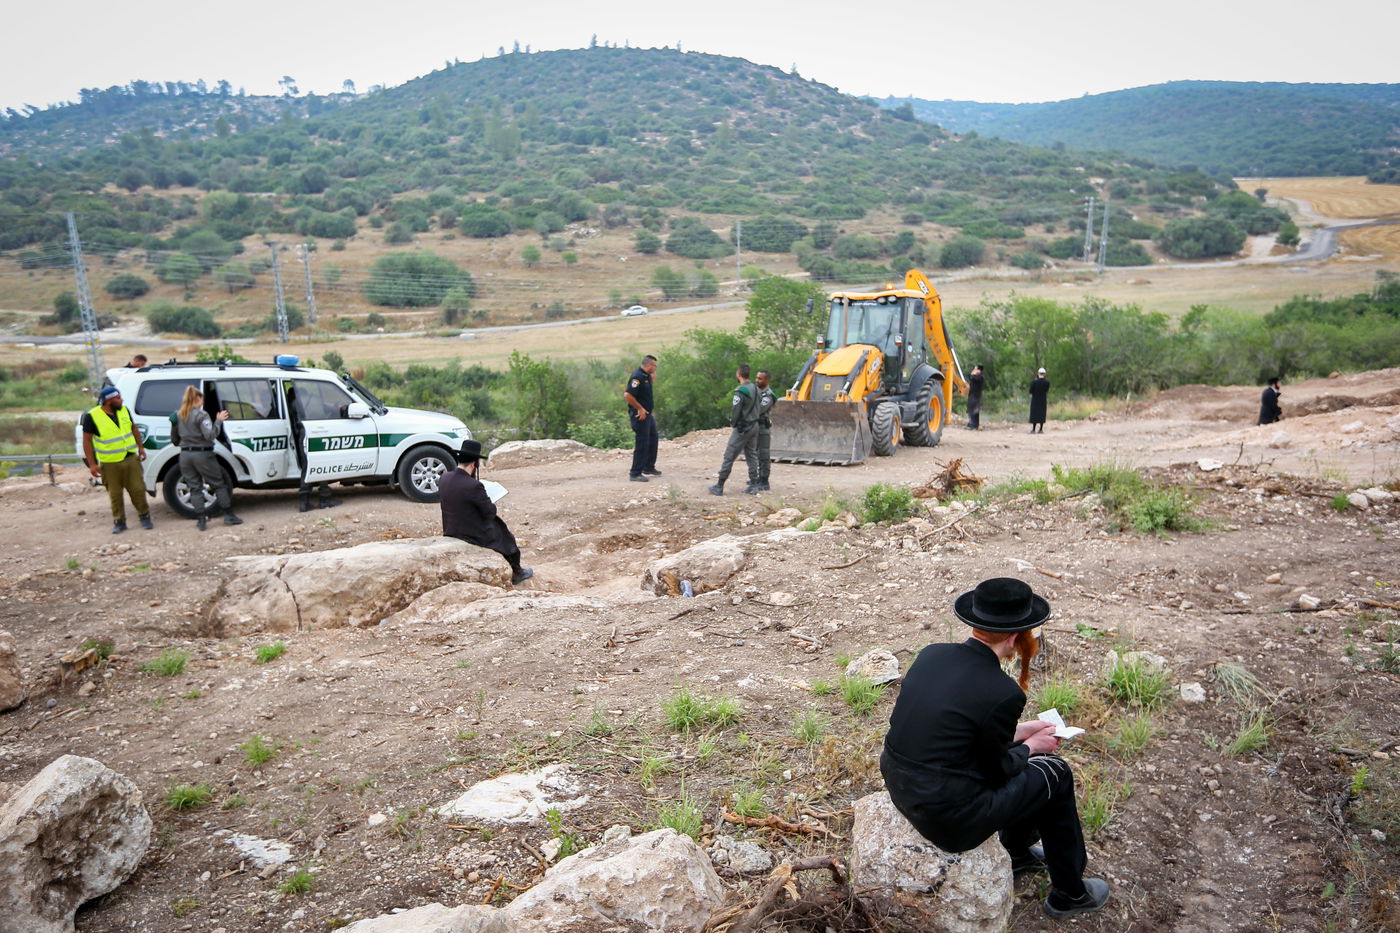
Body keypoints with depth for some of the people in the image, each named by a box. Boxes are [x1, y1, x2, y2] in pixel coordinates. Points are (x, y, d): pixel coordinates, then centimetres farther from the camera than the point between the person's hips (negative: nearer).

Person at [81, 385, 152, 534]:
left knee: (138, 489, 4)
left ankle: (144, 516, 19)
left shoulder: (124, 411, 3)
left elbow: (134, 428, 18)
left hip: (131, 459, 3)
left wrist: (140, 447, 12)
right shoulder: (92, 416, -10)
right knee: (115, 495, 6)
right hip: (110, 464, -3)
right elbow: (87, 440, -7)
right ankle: (119, 522, 18)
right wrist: (92, 464, -11)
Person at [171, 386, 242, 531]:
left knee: (195, 488, 9)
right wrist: (218, 421, -13)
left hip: (185, 455, 6)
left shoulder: (178, 416, 9)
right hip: (203, 454, -6)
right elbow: (210, 435, -21)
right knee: (219, 484, 6)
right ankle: (228, 515, 7)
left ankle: (201, 520, 6)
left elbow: (174, 439, 14)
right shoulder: (201, 415, -11)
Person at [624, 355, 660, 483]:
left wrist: (652, 379, 9)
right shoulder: (637, 376, -20)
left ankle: (649, 468, 34)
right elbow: (627, 395, -28)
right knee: (642, 444, -6)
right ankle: (635, 474, 1)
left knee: (653, 439, 21)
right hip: (640, 415, -10)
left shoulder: (646, 376, 9)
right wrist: (640, 408, -20)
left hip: (648, 414, 10)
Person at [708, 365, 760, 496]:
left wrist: (732, 424, 2)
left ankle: (719, 486, 0)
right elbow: (756, 408, 11)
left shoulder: (740, 391, -18)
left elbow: (735, 412, -16)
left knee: (729, 456, -3)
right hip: (754, 426, 8)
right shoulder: (754, 388, 5)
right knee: (752, 455, 13)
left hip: (742, 427, -8)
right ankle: (753, 485, 14)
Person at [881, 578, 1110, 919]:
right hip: (949, 819, -7)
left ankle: (1018, 852, 49)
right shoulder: (1003, 693, -23)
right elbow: (996, 772, -9)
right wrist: (1028, 747, 11)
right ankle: (1069, 893, 36)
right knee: (1055, 774, 15)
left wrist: (1016, 734, 17)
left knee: (1022, 760, 26)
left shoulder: (931, 654, -3)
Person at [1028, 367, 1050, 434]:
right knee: (1042, 414, 11)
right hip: (1043, 400, 2)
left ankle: (1033, 429, 0)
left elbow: (1031, 391, -10)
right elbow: (1047, 391, 4)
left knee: (1034, 414, 3)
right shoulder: (1047, 382, -8)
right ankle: (1041, 429, 11)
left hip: (1035, 400, -2)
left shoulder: (1034, 381, -16)